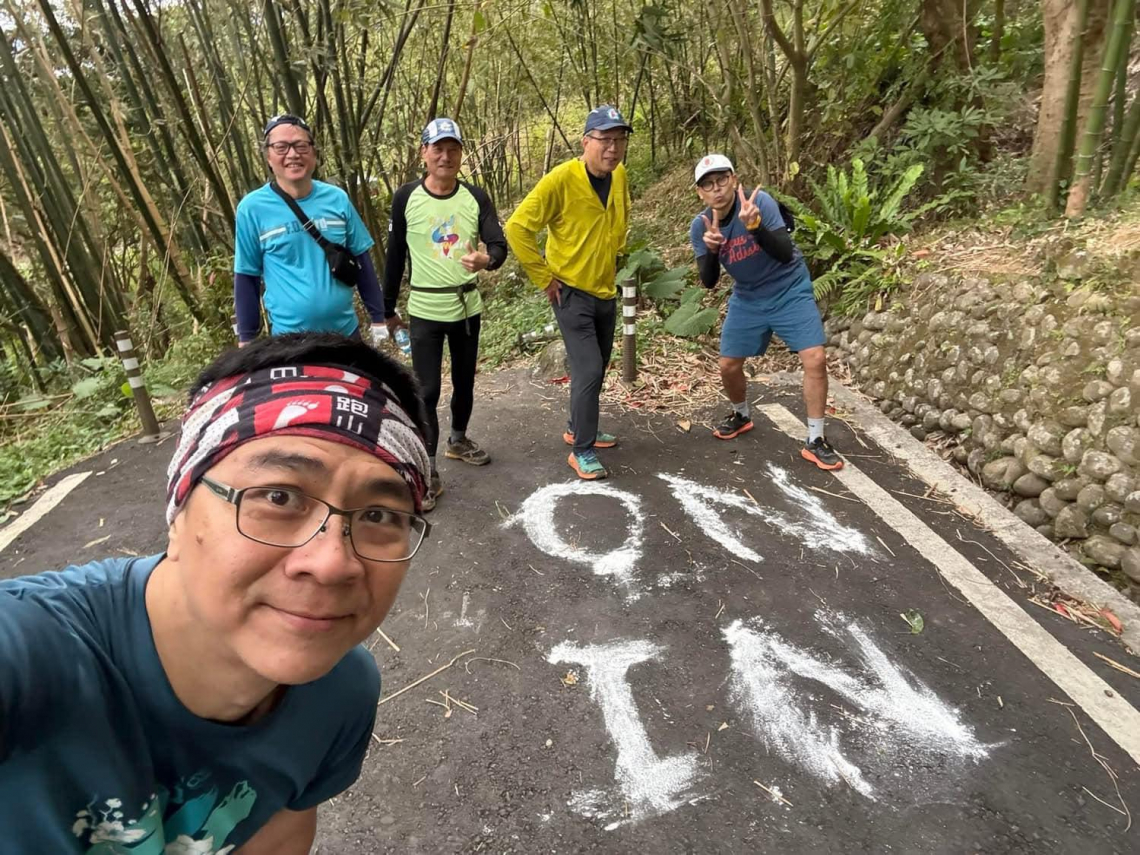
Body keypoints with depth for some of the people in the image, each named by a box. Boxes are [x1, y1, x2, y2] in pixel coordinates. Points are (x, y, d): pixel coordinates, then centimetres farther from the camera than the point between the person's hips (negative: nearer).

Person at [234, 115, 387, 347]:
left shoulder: (337, 198, -2)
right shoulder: (253, 208, -8)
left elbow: (362, 262, 5)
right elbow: (246, 278, -2)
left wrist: (378, 318, 5)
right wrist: (247, 339, 0)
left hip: (345, 330, 2)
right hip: (288, 337, -2)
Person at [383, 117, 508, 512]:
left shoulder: (476, 197, -2)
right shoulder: (406, 198, -5)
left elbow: (500, 245, -11)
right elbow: (395, 256, 1)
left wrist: (486, 259, -35)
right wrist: (388, 309, 5)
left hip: (467, 306, 3)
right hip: (424, 309, -3)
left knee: (464, 382, 17)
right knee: (427, 390, -4)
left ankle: (458, 440, 41)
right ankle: (428, 472, 5)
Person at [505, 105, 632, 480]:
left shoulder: (619, 176, 2)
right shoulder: (561, 179, -19)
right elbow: (517, 228, -18)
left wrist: (616, 255, 15)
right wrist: (544, 277, -16)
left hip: (606, 291, 7)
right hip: (572, 293, -7)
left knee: (597, 368, 15)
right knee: (588, 370, -10)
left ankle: (578, 429, 35)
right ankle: (581, 450, 5)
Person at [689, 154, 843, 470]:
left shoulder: (759, 201, -22)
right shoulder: (699, 226, -10)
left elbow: (786, 254, -30)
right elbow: (708, 282, -11)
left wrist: (755, 226, -45)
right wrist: (711, 249, -30)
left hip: (790, 290, -3)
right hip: (747, 297, 4)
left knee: (815, 359, -15)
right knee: (728, 365, 5)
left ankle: (815, 441, -2)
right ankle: (741, 416, 36)